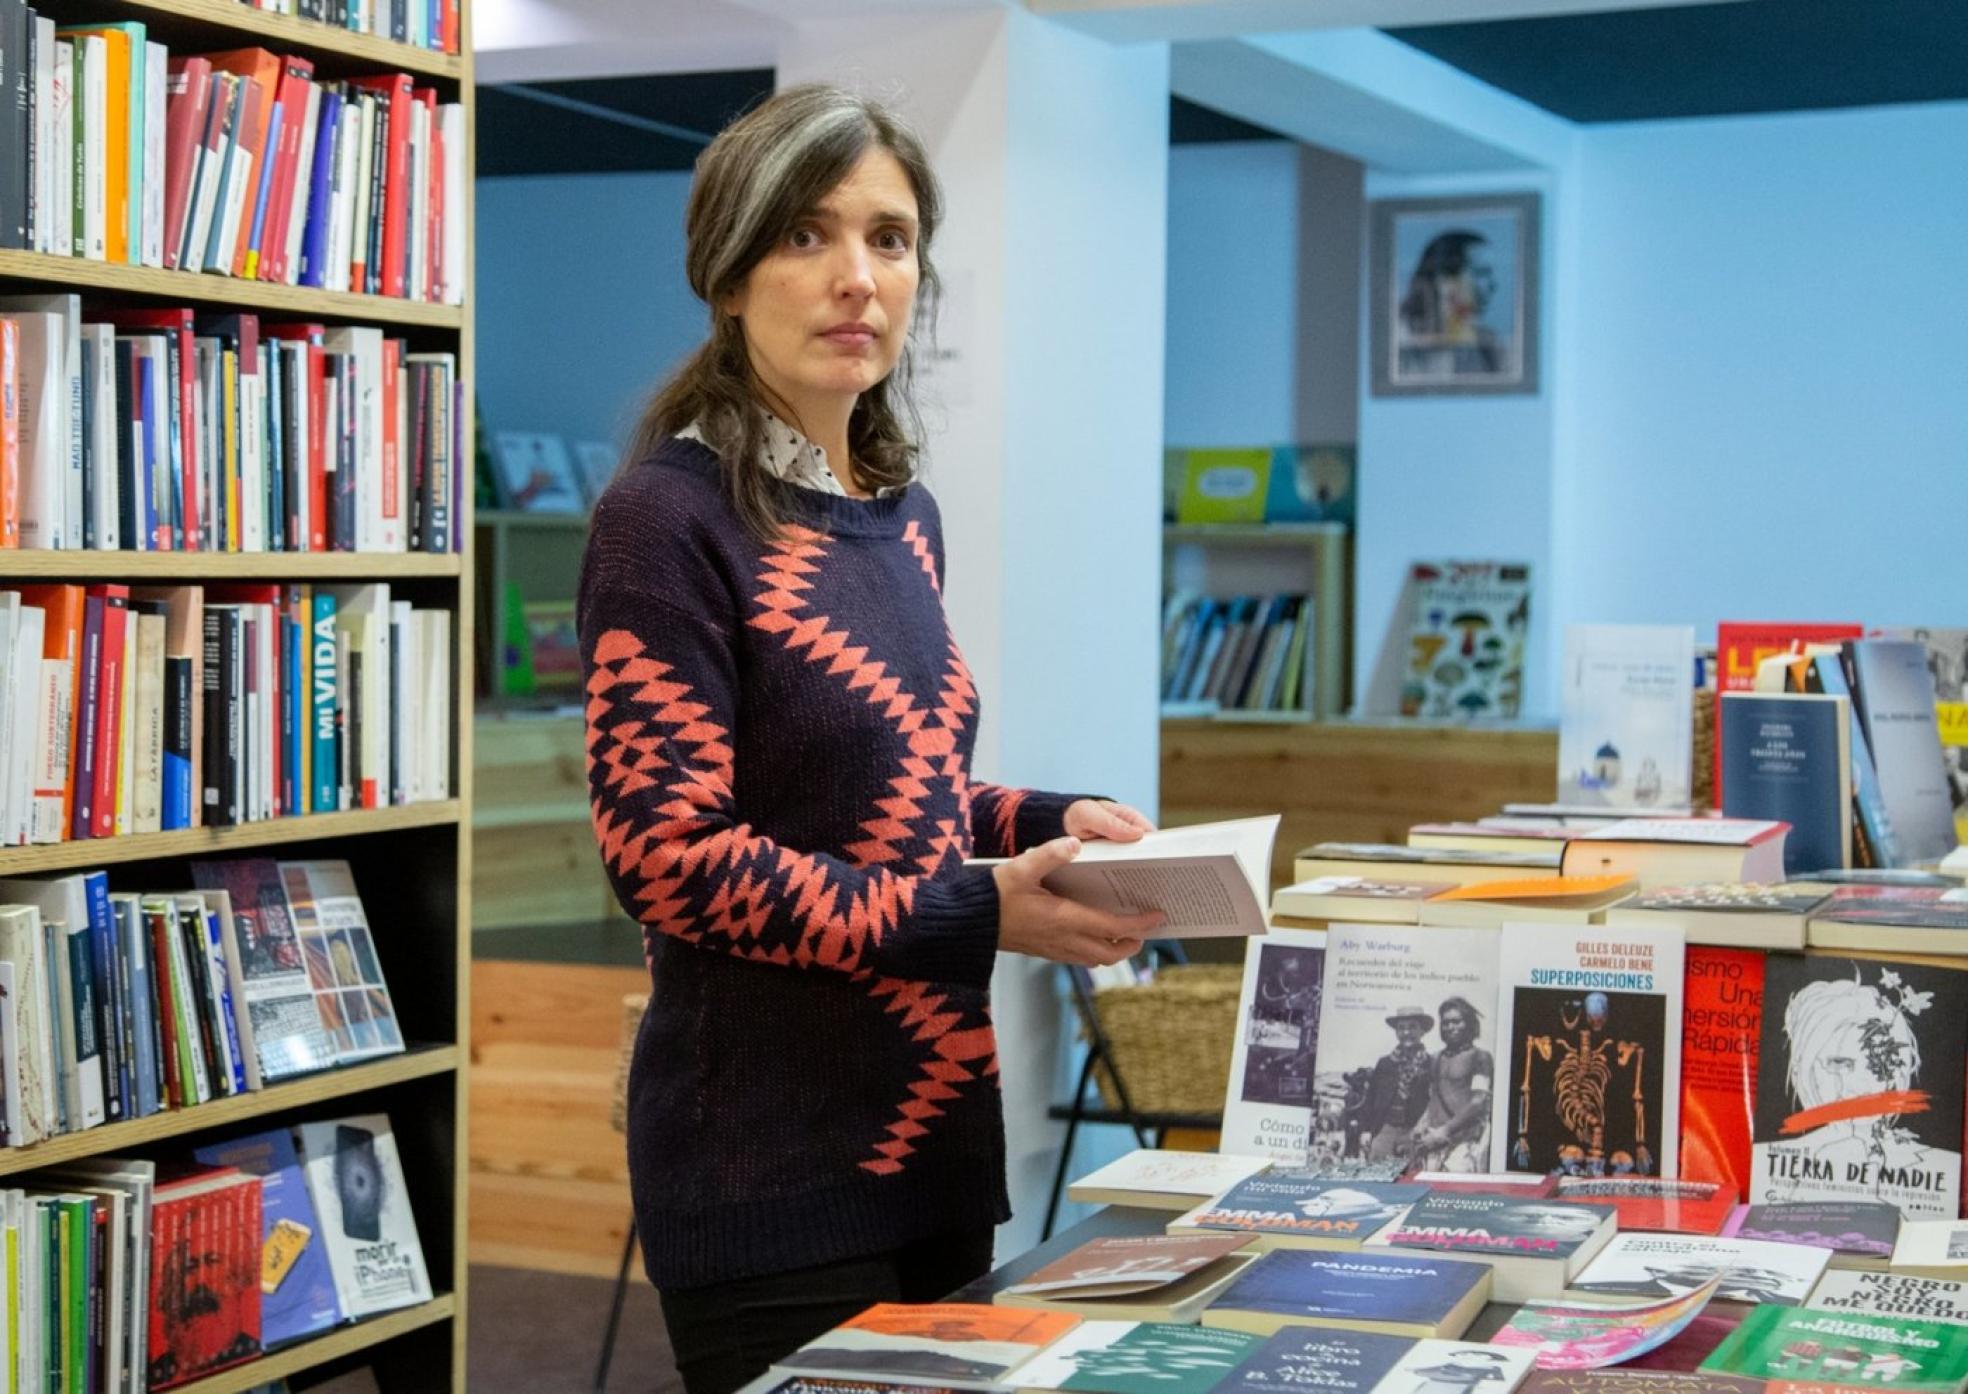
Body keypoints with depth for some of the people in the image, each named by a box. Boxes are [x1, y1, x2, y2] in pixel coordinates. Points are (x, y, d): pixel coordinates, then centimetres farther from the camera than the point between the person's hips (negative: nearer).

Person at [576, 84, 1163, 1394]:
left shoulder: (902, 515, 11)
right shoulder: (672, 514, -13)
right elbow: (668, 851, -18)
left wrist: (1045, 819, 2)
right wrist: (984, 916, -22)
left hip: (936, 1126, 8)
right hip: (776, 1167, -8)